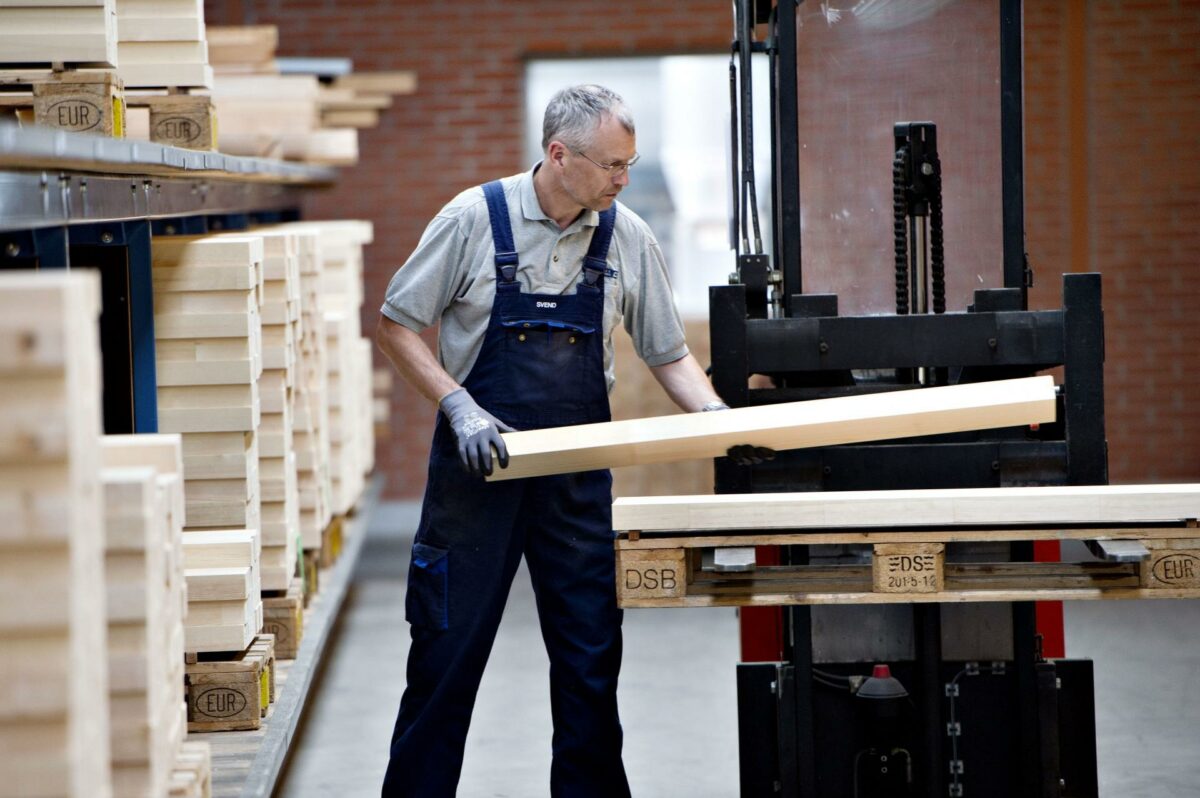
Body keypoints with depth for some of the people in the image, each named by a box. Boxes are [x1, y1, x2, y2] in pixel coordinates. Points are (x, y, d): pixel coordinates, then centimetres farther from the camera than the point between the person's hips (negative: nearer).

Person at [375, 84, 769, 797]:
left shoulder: (629, 238, 1)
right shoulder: (474, 218, -8)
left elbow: (668, 353, 9)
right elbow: (397, 325, -3)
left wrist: (719, 419, -8)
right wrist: (460, 408, -14)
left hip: (578, 472, 3)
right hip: (479, 464, -3)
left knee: (591, 654, 5)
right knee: (448, 651, 1)